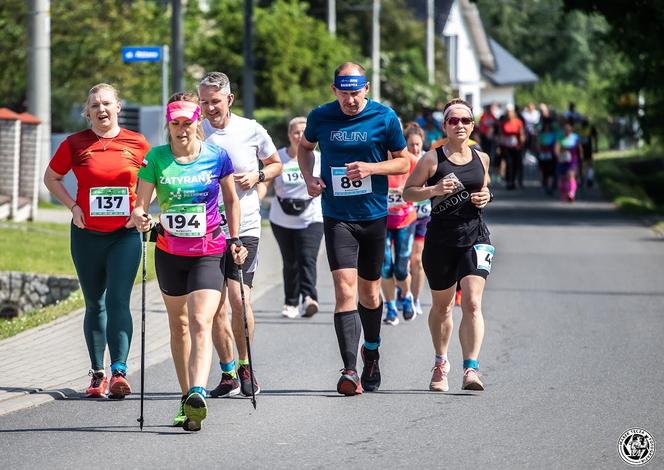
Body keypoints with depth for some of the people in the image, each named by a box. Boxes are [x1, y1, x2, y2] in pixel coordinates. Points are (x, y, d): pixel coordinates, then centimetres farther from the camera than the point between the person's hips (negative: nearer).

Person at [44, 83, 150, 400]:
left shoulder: (137, 144, 1)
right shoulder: (75, 144, 0)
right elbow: (51, 178, 13)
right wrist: (73, 206, 0)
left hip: (125, 234, -1)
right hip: (87, 235, 1)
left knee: (118, 301, -13)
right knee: (95, 305, 8)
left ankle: (119, 372, -19)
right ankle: (97, 374, 17)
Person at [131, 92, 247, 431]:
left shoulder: (217, 157, -4)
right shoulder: (156, 159, -3)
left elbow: (232, 200, 9)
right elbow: (140, 205, -3)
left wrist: (234, 241, 7)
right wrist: (139, 217, -25)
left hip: (209, 253, -3)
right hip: (169, 253, 3)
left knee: (200, 323, -19)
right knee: (178, 325, 14)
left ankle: (198, 394, -34)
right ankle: (186, 398, 25)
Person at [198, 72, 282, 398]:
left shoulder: (251, 131, 0)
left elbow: (276, 164, 15)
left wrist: (258, 176, -5)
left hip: (244, 227, -2)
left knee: (239, 297, -12)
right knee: (216, 306, 3)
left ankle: (245, 364, 8)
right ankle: (228, 374, 15)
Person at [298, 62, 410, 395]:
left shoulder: (384, 117, -4)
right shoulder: (320, 117, -1)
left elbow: (403, 161, 3)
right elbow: (305, 146, 19)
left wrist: (371, 168, -15)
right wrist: (308, 178, 0)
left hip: (374, 217, 1)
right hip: (337, 217, -1)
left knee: (369, 292, 13)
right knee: (344, 287, -15)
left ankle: (371, 351, 40)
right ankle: (350, 371, -19)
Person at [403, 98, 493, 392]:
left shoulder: (481, 159, 7)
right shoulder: (432, 159, -4)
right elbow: (408, 192, -2)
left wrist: (485, 196, 3)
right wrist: (433, 190, -19)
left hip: (474, 238, 1)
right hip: (440, 239, -1)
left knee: (472, 303, -15)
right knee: (442, 306, 14)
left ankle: (471, 369, -21)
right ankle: (441, 363, 36)